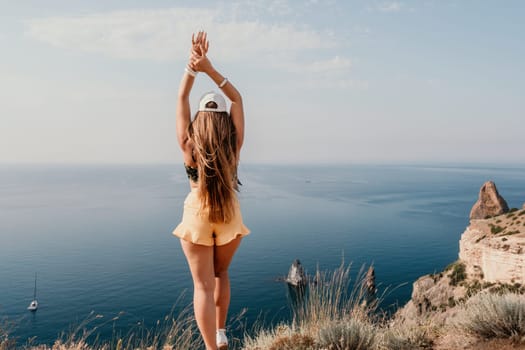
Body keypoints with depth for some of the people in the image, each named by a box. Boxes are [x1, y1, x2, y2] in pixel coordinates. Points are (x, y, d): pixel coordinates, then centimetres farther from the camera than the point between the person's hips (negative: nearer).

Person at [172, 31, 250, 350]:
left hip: (197, 214, -2)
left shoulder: (189, 145, -9)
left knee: (203, 285, 2)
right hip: (229, 215, 2)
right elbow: (237, 99, 0)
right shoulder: (234, 143, -8)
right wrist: (209, 68, -8)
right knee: (221, 273, 24)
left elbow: (182, 99, 0)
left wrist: (192, 66, -4)